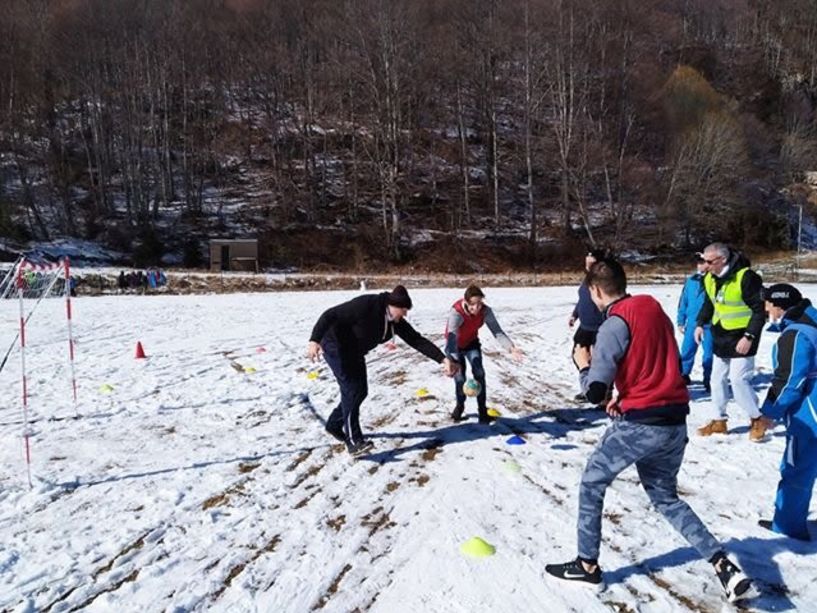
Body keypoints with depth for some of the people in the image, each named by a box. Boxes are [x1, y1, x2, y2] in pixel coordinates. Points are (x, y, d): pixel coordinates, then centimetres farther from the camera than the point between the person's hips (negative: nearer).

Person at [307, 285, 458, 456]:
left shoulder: (396, 322, -7)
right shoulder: (365, 305, -29)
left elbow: (417, 340, -10)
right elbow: (331, 315, -30)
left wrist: (443, 359, -18)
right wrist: (314, 340, -40)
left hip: (354, 352, 8)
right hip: (335, 346, -8)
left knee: (360, 391, 10)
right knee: (353, 390, -16)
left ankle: (334, 424, 31)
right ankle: (353, 440, -12)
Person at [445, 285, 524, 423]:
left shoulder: (485, 311, -28)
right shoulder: (456, 312, -40)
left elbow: (497, 331, -31)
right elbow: (452, 336, -52)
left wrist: (511, 347, -49)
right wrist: (453, 361, -67)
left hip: (471, 343, 3)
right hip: (454, 345, -3)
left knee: (479, 373, -11)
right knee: (459, 378, -6)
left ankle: (482, 410, 2)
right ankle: (459, 406, 24)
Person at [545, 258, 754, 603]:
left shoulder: (615, 324, -15)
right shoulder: (653, 308, 9)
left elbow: (595, 392, -18)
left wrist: (583, 365, 1)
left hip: (640, 425, -7)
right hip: (675, 422, 8)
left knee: (591, 485, 13)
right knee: (665, 497, 24)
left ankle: (587, 566, 21)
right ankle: (725, 567, 15)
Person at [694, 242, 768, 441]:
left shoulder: (746, 277, -20)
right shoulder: (710, 278, 2)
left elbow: (760, 310, -18)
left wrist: (749, 336, -21)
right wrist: (700, 323, 6)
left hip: (741, 339, -7)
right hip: (720, 338, 7)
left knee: (738, 379, -9)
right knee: (717, 380, 11)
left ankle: (757, 420, 11)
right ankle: (720, 421, 24)